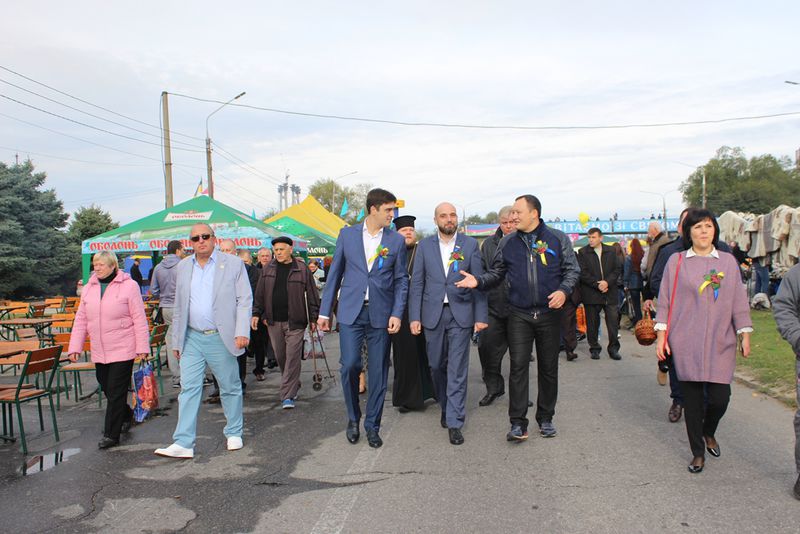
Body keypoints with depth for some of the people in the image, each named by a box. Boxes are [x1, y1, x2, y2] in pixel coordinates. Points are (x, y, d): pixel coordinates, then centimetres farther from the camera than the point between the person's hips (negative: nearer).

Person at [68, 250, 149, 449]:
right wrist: (75, 347, 7)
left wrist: (142, 347, -10)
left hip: (122, 350, -6)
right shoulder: (89, 287, 9)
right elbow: (81, 319, 13)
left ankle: (111, 434, 7)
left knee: (116, 392, -2)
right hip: (99, 351, 6)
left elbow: (139, 319, -8)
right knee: (106, 388, 14)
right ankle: (126, 415, 38)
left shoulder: (128, 285, -7)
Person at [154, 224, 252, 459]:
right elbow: (179, 307, 15)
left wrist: (242, 332, -14)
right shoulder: (183, 266, 11)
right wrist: (176, 340, 12)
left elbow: (245, 300, -4)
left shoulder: (233, 264, -1)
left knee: (230, 387, 8)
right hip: (191, 338, 3)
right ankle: (183, 443, 4)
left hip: (221, 338, -3)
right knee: (188, 388, 0)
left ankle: (234, 434, 24)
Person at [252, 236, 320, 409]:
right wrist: (256, 314, 7)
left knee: (292, 358, -7)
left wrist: (314, 318, -2)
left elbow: (311, 294, 0)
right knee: (280, 357, 12)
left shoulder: (302, 269, -2)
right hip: (273, 321, 4)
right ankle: (293, 386, 32)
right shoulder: (267, 270, 8)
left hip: (295, 322, -4)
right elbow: (259, 294, 14)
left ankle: (287, 395, -2)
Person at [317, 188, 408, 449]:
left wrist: (397, 313, -6)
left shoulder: (396, 240, 4)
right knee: (350, 365, -7)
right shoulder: (347, 234, 4)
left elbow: (401, 280, 5)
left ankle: (372, 425, 20)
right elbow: (335, 273, 8)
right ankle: (353, 418, 18)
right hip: (351, 312, 0)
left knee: (378, 371, 4)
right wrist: (325, 311, 6)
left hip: (380, 314, 1)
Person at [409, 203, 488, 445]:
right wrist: (414, 317, -3)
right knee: (437, 365, 11)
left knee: (457, 370, -2)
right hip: (432, 314, 2)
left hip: (461, 314, -1)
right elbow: (417, 283, 4)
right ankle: (445, 406, 34)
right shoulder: (424, 246, 5)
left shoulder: (470, 244, 2)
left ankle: (454, 422, 5)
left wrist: (481, 316, -4)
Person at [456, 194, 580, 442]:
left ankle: (545, 418, 25)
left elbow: (572, 270, 4)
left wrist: (563, 290, -14)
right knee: (518, 367, -4)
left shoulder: (558, 239, 1)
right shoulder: (507, 243, 6)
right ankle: (518, 423, 2)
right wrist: (478, 281, -10)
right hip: (519, 315, 0)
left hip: (549, 313, 0)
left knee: (548, 368, 10)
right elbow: (496, 273, 9)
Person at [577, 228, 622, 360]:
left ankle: (613, 349, 13)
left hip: (610, 293, 2)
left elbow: (618, 269, 5)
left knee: (613, 322, 1)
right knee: (592, 323, 5)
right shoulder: (583, 252, 0)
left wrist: (607, 282, -11)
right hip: (591, 294, -2)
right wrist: (597, 284, -14)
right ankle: (594, 349, 17)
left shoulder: (611, 251, 9)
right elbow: (582, 273, -7)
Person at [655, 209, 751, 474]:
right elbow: (665, 301, 3)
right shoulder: (677, 261, 2)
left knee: (719, 398, -2)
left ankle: (709, 432, 32)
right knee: (692, 399, 3)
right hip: (686, 343, -1)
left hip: (720, 343, 1)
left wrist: (745, 335, 8)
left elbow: (739, 300, 11)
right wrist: (661, 336, 0)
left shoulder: (728, 261, 7)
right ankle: (698, 452, 21)